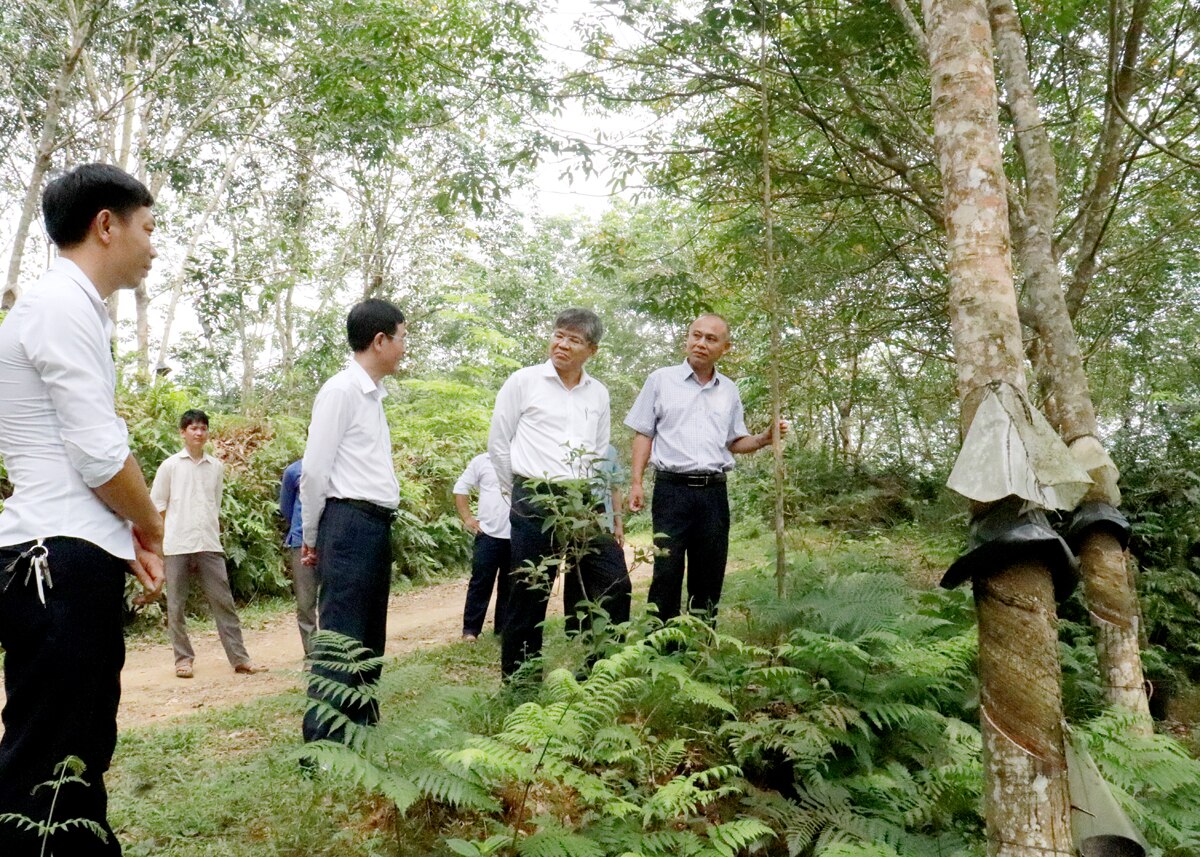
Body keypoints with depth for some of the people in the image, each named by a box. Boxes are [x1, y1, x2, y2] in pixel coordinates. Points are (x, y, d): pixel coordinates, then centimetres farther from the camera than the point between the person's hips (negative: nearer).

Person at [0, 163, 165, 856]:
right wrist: (152, 530, 2)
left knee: (83, 754, 15)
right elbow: (100, 456, -16)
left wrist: (130, 542, 11)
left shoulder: (71, 308, 18)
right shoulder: (64, 307, -12)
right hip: (60, 564, -10)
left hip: (72, 562, 10)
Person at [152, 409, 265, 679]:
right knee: (176, 606, 4)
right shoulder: (170, 465, 2)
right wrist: (164, 537, 0)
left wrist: (213, 533, 13)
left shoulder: (216, 467, 10)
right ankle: (183, 659, 16)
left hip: (209, 545, 2)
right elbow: (156, 505, 4)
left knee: (223, 601, 0)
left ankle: (239, 658, 2)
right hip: (177, 545, -2)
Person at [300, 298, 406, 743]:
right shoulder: (341, 391, -10)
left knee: (369, 636, 15)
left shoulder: (373, 395, 17)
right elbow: (314, 470, -11)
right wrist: (312, 537, -4)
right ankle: (323, 740, -3)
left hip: (376, 524, 9)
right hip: (349, 521, -9)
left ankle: (361, 724, 25)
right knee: (340, 636, -8)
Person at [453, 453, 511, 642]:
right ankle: (470, 629, 10)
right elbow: (461, 488, 9)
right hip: (489, 533, -1)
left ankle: (503, 627, 22)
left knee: (509, 584, 10)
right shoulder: (481, 461, 3)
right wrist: (467, 518, 0)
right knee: (480, 583, 2)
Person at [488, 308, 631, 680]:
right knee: (529, 596, 1)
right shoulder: (524, 381, -2)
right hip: (534, 502, -4)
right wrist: (525, 493, 8)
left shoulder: (598, 393, 11)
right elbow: (498, 444, 2)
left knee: (615, 584, 1)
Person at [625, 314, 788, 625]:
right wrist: (636, 482, -5)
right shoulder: (661, 380, 4)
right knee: (666, 573, -6)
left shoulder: (730, 391, 14)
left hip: (714, 493, 4)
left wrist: (764, 439, 0)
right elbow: (643, 434, 4)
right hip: (672, 489, -3)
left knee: (709, 576, 8)